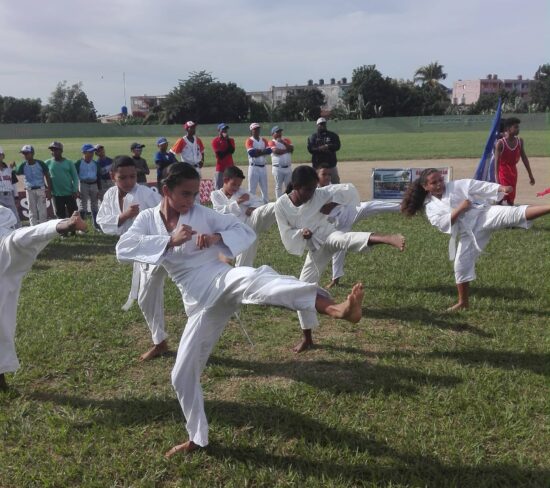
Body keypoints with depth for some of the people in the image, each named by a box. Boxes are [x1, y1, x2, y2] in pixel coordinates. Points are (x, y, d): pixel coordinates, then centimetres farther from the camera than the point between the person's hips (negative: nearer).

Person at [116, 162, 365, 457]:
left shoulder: (202, 214, 5)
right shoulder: (148, 219, 9)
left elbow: (246, 232, 5)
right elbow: (123, 248, -10)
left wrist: (217, 238, -15)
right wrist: (171, 240, -18)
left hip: (222, 281, -3)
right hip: (200, 304, 4)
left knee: (251, 280, -39)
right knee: (183, 374, 7)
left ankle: (337, 309, -62)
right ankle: (196, 438, 32)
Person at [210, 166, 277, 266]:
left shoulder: (240, 192, 20)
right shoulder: (215, 194, 12)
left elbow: (259, 202, 15)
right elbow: (220, 212, -4)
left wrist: (253, 208, -9)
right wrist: (237, 202, -12)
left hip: (251, 219, 1)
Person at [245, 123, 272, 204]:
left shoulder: (264, 140, 11)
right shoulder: (249, 141, -5)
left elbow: (269, 150, -4)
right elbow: (251, 153, -20)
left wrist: (259, 151, -16)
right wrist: (263, 151, -10)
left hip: (263, 167, 6)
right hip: (254, 167, -6)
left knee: (264, 188, 12)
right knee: (252, 189, -5)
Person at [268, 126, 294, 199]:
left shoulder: (286, 140, 13)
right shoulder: (272, 142, -1)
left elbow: (292, 149, -2)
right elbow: (276, 151, -18)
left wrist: (283, 142, -11)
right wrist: (287, 150, -5)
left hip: (288, 168, 4)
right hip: (278, 168, -4)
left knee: (289, 186, 7)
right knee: (278, 186, 0)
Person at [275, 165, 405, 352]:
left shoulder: (320, 194, -11)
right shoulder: (281, 205, -8)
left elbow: (349, 189, -9)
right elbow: (286, 235, -2)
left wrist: (332, 203, -18)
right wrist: (301, 233, -19)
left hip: (328, 235, -4)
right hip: (315, 250, 4)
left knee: (342, 239, -39)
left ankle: (388, 239, -69)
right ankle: (307, 338, 20)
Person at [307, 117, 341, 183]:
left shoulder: (333, 135, 8)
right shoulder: (312, 137, 7)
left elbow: (337, 146, -3)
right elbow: (310, 149, -6)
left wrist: (327, 146, -18)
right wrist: (320, 149, -22)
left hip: (331, 164, 1)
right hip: (317, 165, -1)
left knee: (336, 183, 3)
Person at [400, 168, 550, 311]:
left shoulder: (456, 186, 4)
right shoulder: (430, 207, 7)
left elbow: (480, 187, -3)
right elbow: (443, 224, -8)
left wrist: (502, 188, -16)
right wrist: (459, 209, -16)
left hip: (483, 216, -2)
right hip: (468, 234, 2)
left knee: (514, 213, -26)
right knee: (461, 265, 5)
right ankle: (463, 302, 22)